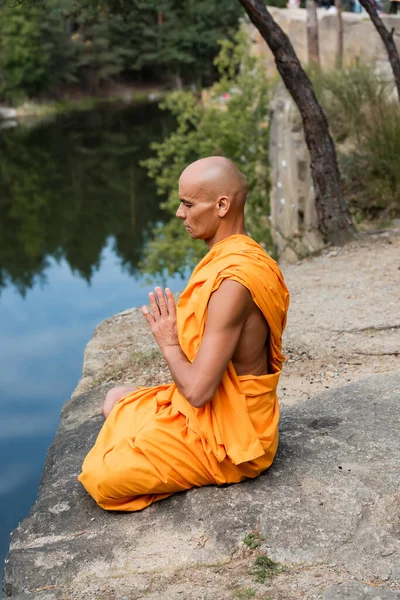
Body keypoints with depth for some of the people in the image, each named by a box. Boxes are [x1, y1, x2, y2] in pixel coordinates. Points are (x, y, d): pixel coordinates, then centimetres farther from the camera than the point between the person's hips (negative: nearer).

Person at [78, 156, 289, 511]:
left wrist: (168, 343, -14)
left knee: (99, 477, -11)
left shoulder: (233, 281, -30)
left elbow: (198, 390, -30)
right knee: (118, 401, 22)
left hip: (226, 435, -10)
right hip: (232, 411, 10)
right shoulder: (243, 257, 2)